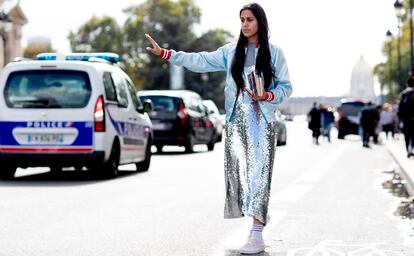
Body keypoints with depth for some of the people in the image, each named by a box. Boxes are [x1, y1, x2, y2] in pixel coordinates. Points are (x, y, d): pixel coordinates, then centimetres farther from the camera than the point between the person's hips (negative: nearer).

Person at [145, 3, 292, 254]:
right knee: (239, 170, -2)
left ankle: (257, 236, -14)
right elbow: (200, 61, 7)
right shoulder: (231, 51, 10)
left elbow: (286, 87, 4)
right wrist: (165, 53, 1)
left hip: (263, 121, -4)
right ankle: (257, 222, 9)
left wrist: (268, 96, -16)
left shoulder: (274, 52, 2)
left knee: (259, 172, -11)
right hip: (237, 120, 4)